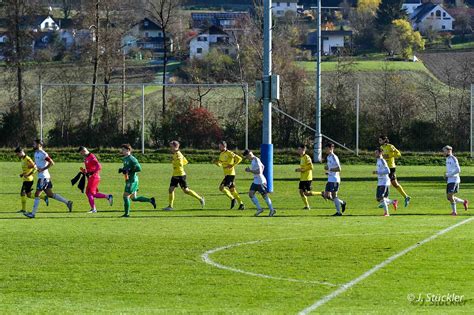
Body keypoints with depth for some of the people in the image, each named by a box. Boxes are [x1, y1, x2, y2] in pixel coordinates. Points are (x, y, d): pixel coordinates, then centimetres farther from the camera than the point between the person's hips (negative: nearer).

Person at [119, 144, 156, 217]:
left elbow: (138, 168, -20)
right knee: (133, 198, 13)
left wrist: (128, 171, -22)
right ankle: (150, 200, 20)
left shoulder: (131, 159, -15)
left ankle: (126, 213, 0)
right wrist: (122, 169, 6)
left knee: (126, 196, -7)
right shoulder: (125, 159, 13)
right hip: (129, 180, 10)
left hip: (132, 180, -10)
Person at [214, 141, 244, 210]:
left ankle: (232, 199, -4)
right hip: (226, 174, 9)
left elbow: (239, 159, -17)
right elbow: (220, 164, 22)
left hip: (230, 174, -9)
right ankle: (241, 204, 14)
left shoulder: (229, 153, -13)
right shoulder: (221, 154, 14)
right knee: (232, 190, 10)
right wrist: (217, 163, 0)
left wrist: (232, 165, -21)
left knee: (222, 187, -15)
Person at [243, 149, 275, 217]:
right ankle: (259, 209, 4)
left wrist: (250, 171, -22)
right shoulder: (253, 160, 11)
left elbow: (259, 171, -26)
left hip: (260, 181, -10)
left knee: (264, 196, 0)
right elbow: (262, 166, 26)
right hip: (255, 181, 10)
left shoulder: (256, 161, -19)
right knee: (251, 194, 0)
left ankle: (272, 210, 13)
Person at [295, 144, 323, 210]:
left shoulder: (307, 157, -15)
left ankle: (321, 194, 2)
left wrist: (301, 169, -19)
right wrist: (299, 169, 9)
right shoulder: (301, 158, 14)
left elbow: (310, 167, -21)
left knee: (307, 193, -10)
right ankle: (307, 206, 12)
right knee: (301, 191, 5)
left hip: (307, 178, -9)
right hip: (302, 178, 9)